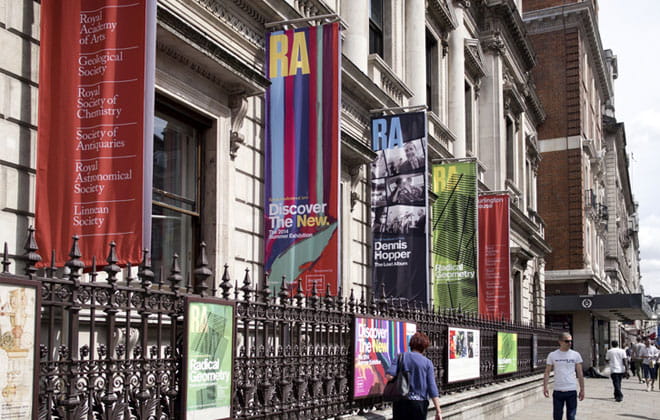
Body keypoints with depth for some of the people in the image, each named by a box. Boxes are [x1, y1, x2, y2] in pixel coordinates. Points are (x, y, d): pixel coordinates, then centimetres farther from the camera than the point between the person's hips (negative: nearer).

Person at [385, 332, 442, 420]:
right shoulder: (427, 363, -2)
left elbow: (389, 376, -15)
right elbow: (432, 388, -7)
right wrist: (438, 411, -6)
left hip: (401, 402, 1)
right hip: (419, 403, -1)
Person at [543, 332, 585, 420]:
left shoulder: (576, 355, 4)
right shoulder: (552, 355, 2)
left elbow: (580, 374, 6)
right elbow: (547, 372, 2)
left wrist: (582, 389, 3)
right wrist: (545, 387, -10)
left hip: (572, 391, 0)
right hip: (558, 391, 0)